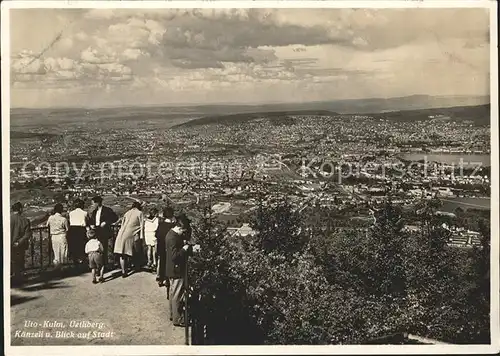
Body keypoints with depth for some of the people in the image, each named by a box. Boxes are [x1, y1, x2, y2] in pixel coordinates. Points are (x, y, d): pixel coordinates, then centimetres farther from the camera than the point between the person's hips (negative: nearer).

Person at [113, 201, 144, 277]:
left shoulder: (127, 213, 20)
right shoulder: (139, 213, 5)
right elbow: (141, 226, 0)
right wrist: (141, 236, 2)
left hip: (121, 234, 5)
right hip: (129, 235, -5)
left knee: (122, 255, 7)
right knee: (127, 254, 4)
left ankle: (123, 271, 8)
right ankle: (125, 270, 7)